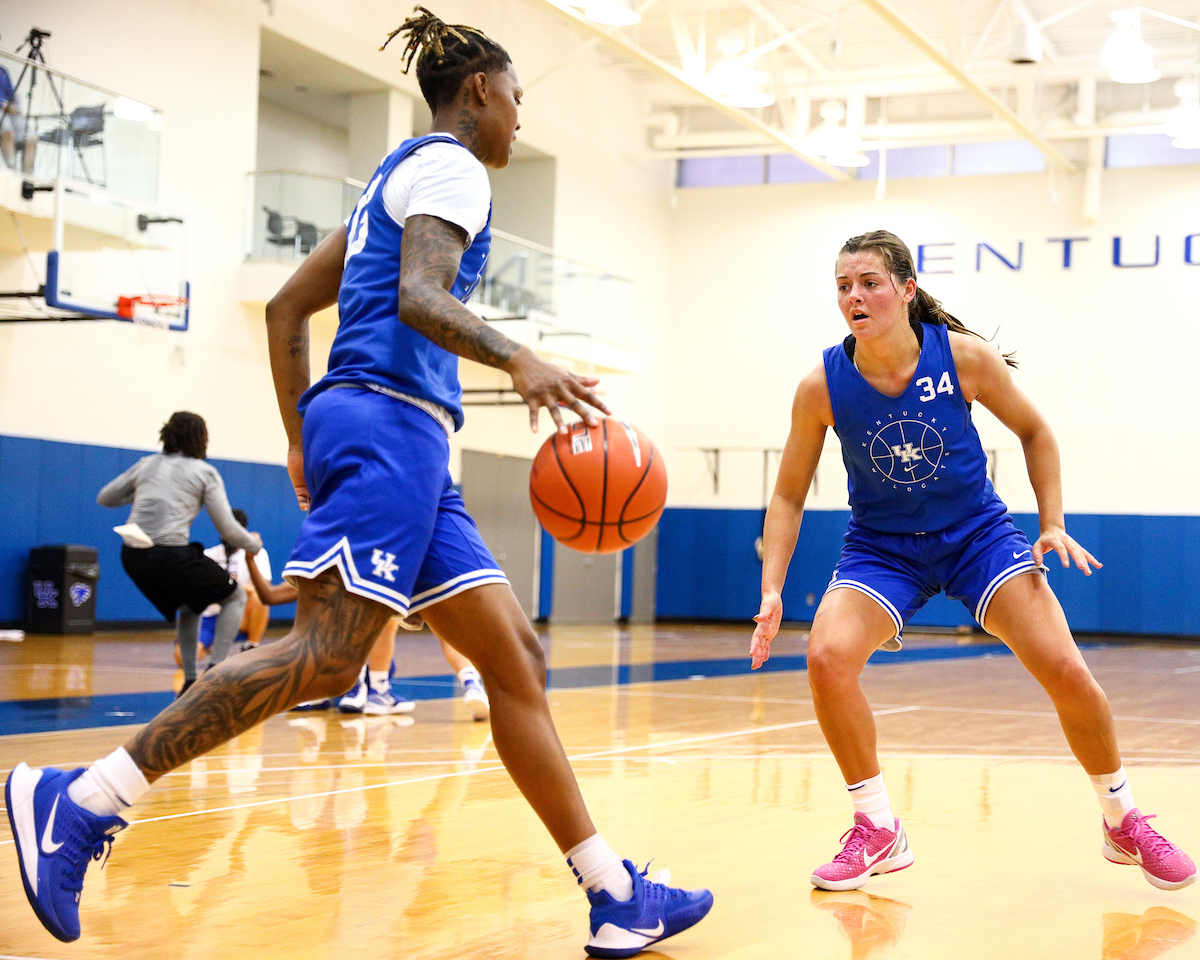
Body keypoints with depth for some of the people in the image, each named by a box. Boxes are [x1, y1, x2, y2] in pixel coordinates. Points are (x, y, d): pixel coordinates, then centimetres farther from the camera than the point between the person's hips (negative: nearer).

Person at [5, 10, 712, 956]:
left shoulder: (398, 177, 28)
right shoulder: (449, 165, 1)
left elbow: (287, 307, 27)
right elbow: (418, 296, -18)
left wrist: (304, 442, 27)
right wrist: (517, 360, -33)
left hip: (402, 444, 10)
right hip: (390, 422, -10)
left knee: (516, 657, 4)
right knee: (327, 655, -21)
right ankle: (79, 802, -20)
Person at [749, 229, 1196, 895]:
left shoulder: (964, 357, -17)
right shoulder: (822, 386, -16)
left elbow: (1034, 432, 1)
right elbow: (789, 495, -5)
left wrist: (1053, 525, -5)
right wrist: (771, 590, -14)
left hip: (977, 533, 0)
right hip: (881, 547, 0)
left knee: (1066, 672, -13)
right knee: (827, 657, -26)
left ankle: (1124, 823, 14)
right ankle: (878, 833, -5)